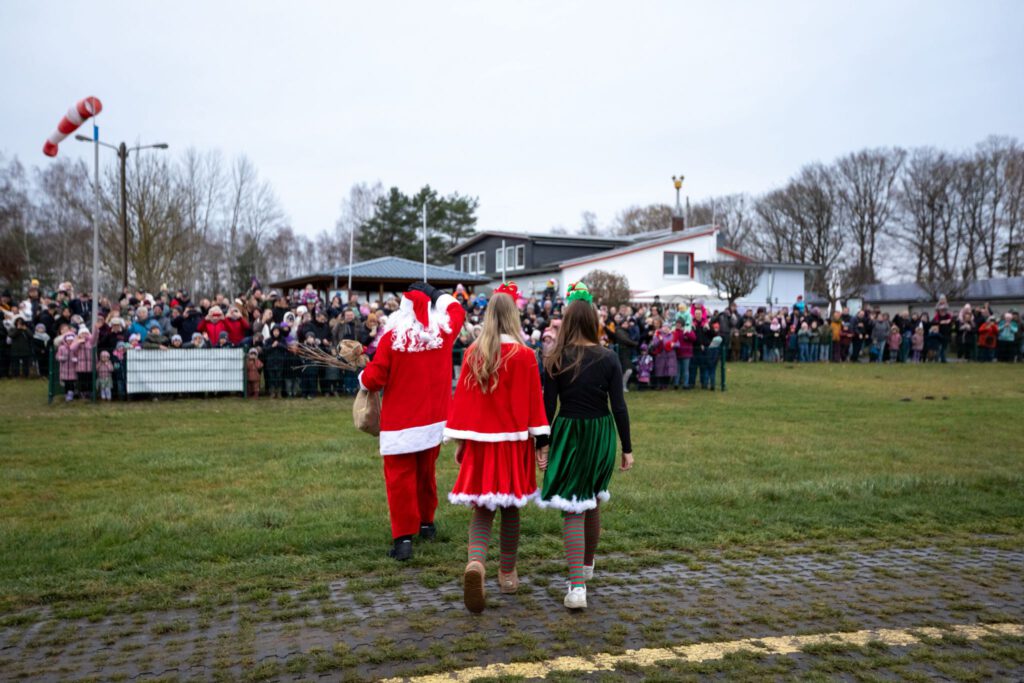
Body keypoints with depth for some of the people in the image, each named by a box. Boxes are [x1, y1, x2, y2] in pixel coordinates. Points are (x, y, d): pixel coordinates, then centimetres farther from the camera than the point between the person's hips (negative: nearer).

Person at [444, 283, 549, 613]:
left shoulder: (473, 353, -2)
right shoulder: (524, 355, -9)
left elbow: (462, 398, 1)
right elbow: (534, 401, -7)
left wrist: (458, 441, 8)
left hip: (480, 441, 2)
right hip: (513, 441, -2)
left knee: (482, 509, 8)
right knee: (511, 508, 13)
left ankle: (475, 563, -17)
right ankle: (507, 573, 24)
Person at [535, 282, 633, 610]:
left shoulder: (555, 361, -7)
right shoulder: (608, 359, -5)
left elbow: (549, 407, -6)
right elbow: (619, 407, -5)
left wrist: (543, 445, 3)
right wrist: (627, 448, 2)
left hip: (567, 435, -2)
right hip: (601, 435, 2)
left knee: (572, 507, 1)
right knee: (592, 500, 22)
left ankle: (577, 585, -8)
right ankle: (587, 563, 43)